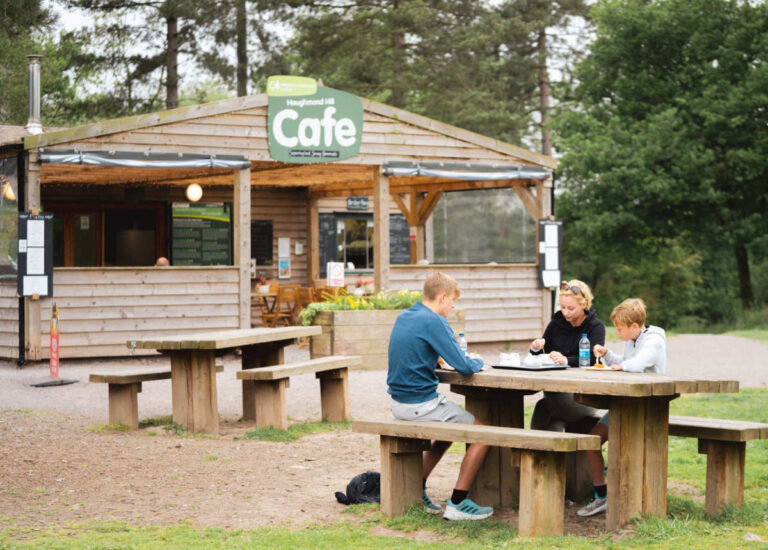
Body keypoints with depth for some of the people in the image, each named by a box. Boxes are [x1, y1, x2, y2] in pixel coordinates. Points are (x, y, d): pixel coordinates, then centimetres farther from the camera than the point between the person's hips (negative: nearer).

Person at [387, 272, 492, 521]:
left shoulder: (403, 318, 10)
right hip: (421, 404, -9)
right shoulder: (433, 322, -17)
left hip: (399, 403, 9)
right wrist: (477, 361, 3)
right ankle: (457, 503, -3)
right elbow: (464, 367, -20)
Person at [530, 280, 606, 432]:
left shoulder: (595, 327, 0)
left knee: (543, 407, -33)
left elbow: (593, 359, -18)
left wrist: (566, 360, -36)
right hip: (554, 389, 4)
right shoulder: (556, 324, 15)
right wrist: (536, 349, -7)